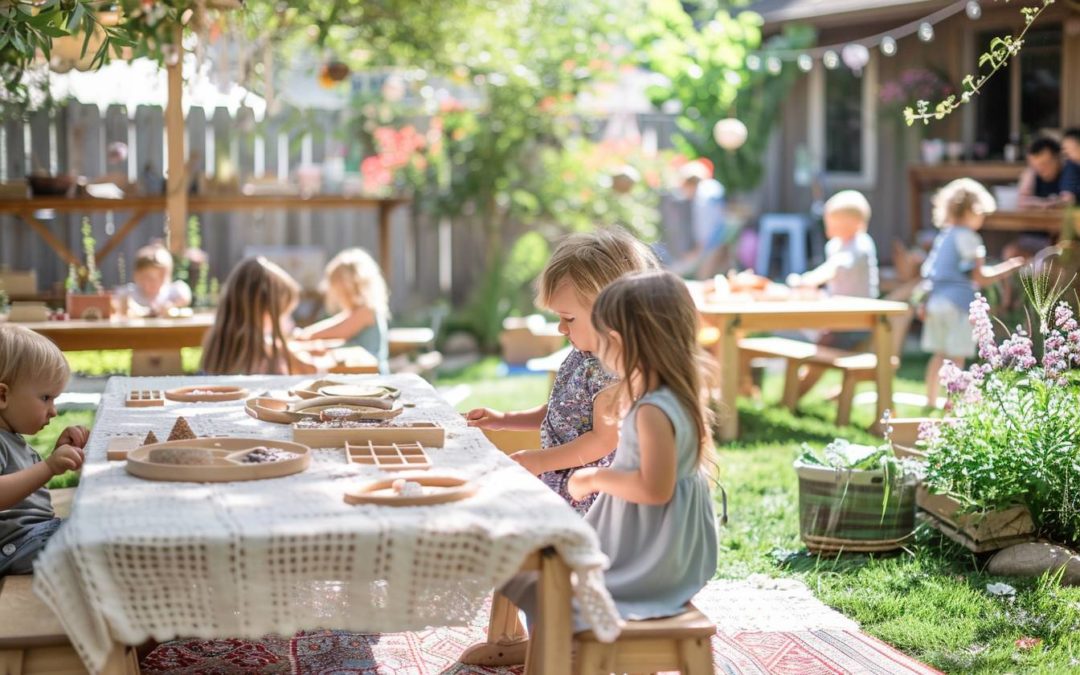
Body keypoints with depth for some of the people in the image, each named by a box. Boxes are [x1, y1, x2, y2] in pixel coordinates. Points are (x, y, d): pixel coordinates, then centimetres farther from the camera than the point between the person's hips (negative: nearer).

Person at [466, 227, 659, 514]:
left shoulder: (614, 368, -21)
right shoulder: (582, 355, 10)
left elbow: (604, 440, -23)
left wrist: (539, 461, -18)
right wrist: (504, 420, 17)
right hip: (558, 485, 10)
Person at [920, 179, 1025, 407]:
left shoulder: (943, 236, 13)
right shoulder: (968, 238, -11)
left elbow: (929, 272, 15)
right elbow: (980, 277, -12)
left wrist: (926, 303, 20)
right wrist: (1006, 269, -1)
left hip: (936, 301, 8)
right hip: (958, 303, -8)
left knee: (939, 354, 14)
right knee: (957, 357, -2)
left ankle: (931, 401, 18)